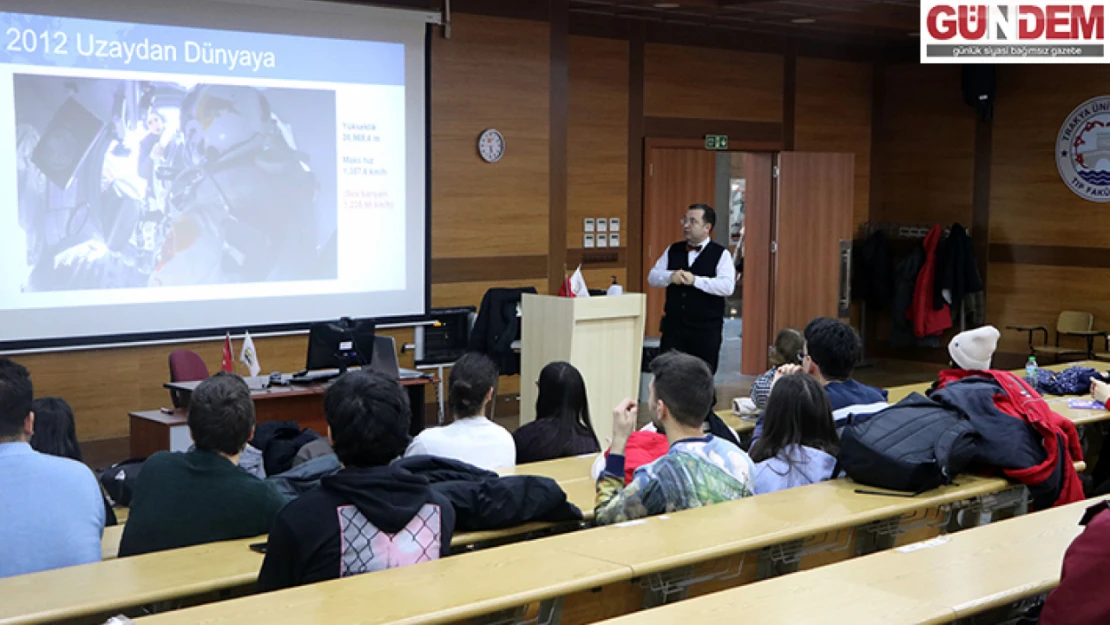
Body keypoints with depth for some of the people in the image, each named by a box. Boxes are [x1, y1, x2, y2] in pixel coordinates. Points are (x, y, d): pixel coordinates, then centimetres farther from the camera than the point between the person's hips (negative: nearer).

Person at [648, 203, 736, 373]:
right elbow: (652, 277, 7)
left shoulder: (721, 254, -3)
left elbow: (727, 286, -16)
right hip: (673, 327, 4)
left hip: (706, 329, -3)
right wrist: (670, 276, -14)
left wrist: (695, 280, -22)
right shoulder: (673, 251, 10)